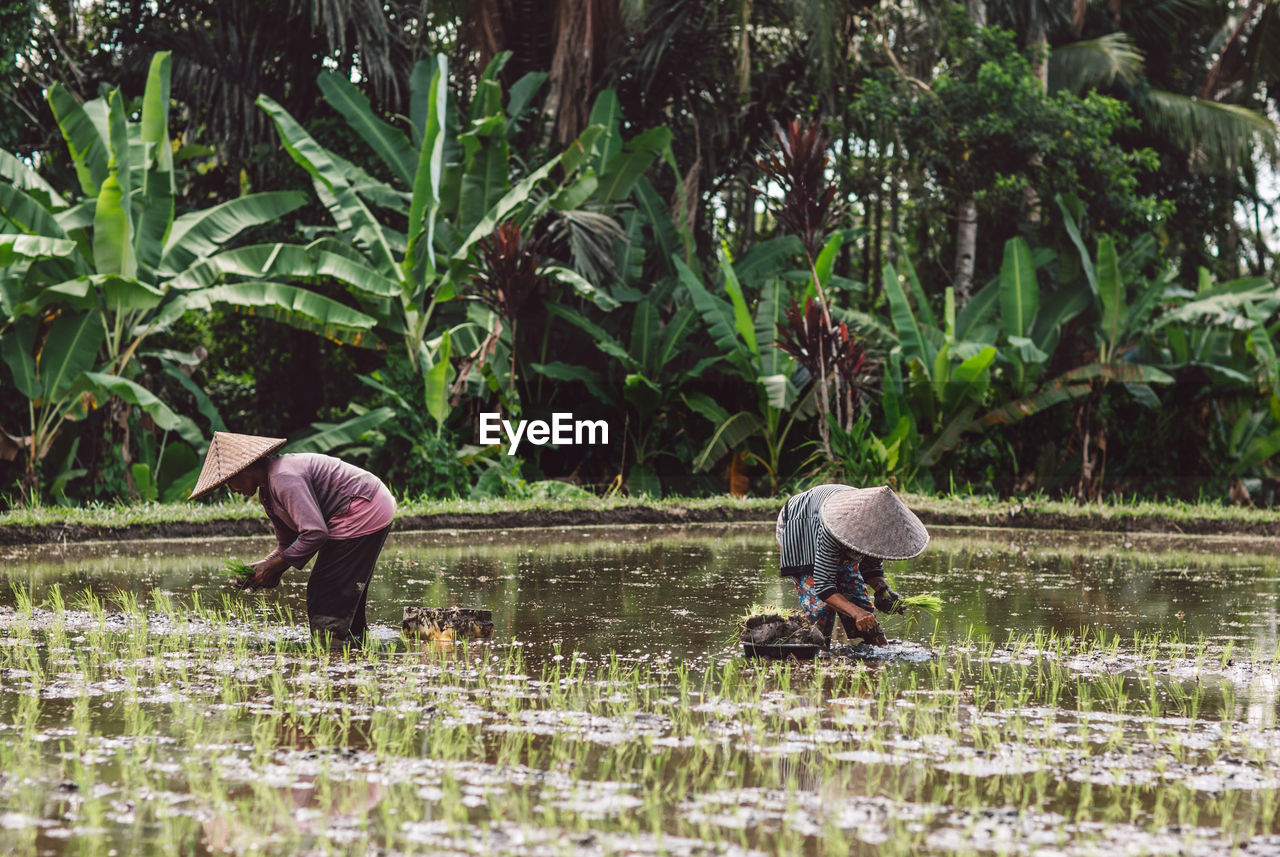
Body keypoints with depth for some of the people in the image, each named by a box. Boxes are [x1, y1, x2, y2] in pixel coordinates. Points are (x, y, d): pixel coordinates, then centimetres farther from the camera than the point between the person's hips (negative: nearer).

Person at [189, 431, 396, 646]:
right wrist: (263, 565, -4)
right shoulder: (266, 492, 10)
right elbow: (288, 543, 15)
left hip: (364, 512, -11)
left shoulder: (283, 479, -24)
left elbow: (315, 533, -29)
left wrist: (273, 566, -21)